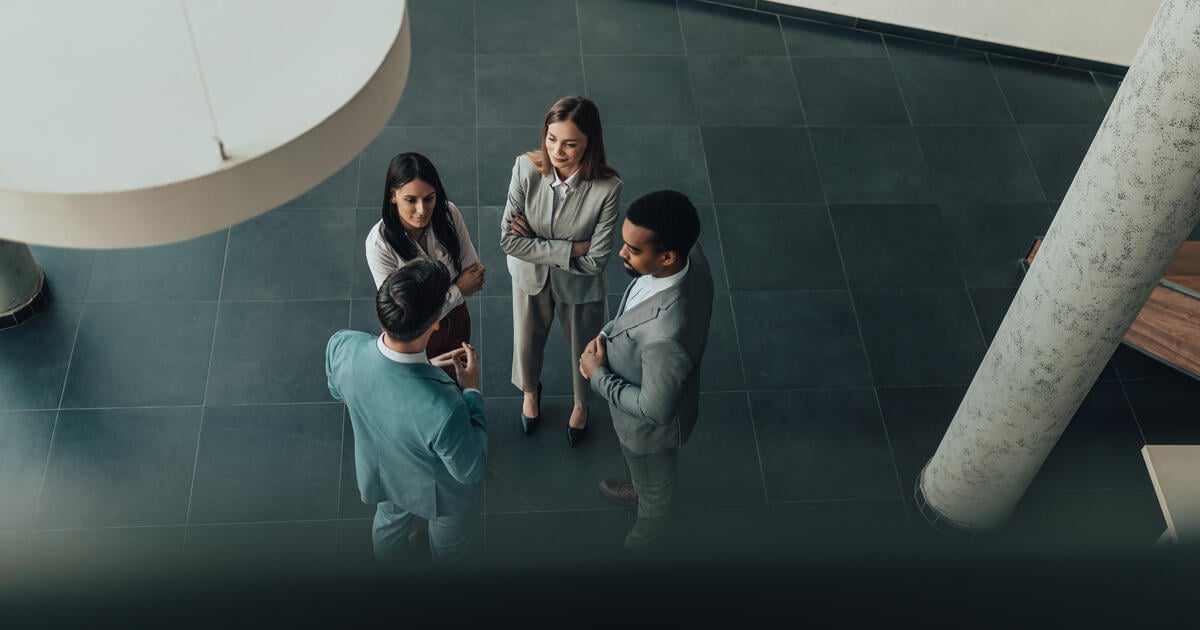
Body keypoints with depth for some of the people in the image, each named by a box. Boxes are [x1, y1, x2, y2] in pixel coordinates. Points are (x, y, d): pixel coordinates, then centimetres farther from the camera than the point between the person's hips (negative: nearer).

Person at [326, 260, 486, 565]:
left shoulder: (341, 346, -34)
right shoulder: (443, 410, -49)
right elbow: (470, 470, -26)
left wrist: (424, 368, -7)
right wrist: (472, 389, -20)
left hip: (379, 473, 4)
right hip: (438, 493, -4)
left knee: (390, 520, 39)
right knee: (448, 545, 33)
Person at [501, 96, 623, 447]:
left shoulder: (607, 188, -33)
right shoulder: (526, 168, -27)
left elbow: (596, 260, -27)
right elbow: (509, 239, -24)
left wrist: (535, 242, -23)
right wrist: (571, 249, -27)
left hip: (580, 286, -1)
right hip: (530, 277, 2)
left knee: (584, 350, 25)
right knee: (526, 344, 27)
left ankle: (581, 403, 59)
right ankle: (530, 390, 63)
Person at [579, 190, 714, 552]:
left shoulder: (664, 336, -49)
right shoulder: (689, 256, -25)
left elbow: (654, 410, -31)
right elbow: (637, 305, -1)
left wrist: (598, 376, -20)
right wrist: (606, 333, -11)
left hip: (651, 426, -6)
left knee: (654, 489, 28)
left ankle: (642, 543, 59)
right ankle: (639, 490, 71)